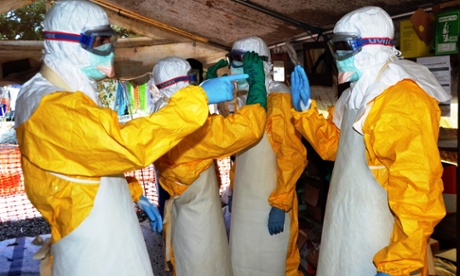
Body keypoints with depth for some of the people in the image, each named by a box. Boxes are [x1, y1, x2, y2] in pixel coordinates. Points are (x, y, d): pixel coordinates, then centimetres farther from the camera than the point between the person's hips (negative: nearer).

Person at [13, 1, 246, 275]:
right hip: (93, 245, -9)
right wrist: (198, 98, -31)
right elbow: (127, 142, -35)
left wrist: (135, 195, 11)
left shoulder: (70, 95, 10)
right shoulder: (50, 107, -24)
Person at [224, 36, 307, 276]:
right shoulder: (245, 100, 11)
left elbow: (292, 156, -19)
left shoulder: (278, 99, -15)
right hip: (246, 199, 8)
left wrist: (280, 204, -19)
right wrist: (235, 190, 16)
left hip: (269, 202, -8)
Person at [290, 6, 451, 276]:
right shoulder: (359, 95, 8)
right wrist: (305, 110, 2)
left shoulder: (404, 101, -22)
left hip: (376, 242, -9)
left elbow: (419, 193, -26)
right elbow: (334, 146, 15)